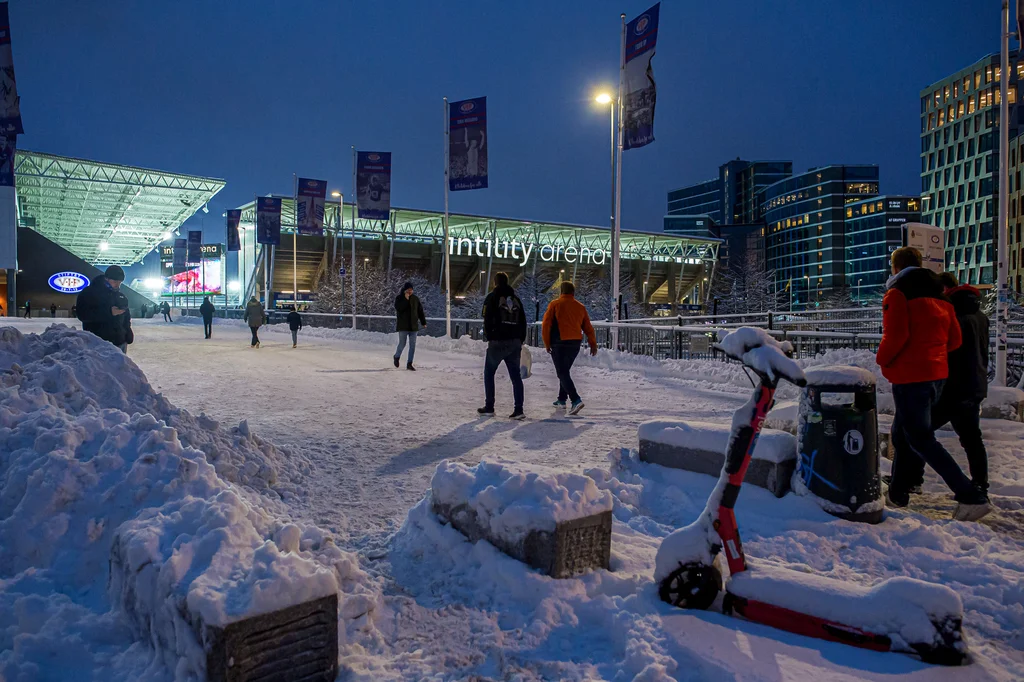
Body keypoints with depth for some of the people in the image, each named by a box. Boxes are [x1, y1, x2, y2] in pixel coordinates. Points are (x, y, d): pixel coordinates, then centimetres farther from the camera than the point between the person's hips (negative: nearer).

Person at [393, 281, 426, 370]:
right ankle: (397, 357, 28)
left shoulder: (415, 298, 8)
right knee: (402, 343, -2)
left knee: (412, 345, 1)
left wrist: (423, 322, 8)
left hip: (413, 325, 4)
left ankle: (409, 364, 6)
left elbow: (420, 311, 11)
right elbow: (398, 308, -19)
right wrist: (406, 299, -20)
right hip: (403, 325, -3)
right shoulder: (399, 298, -2)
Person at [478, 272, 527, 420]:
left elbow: (488, 320, -8)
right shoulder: (516, 299, 13)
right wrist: (521, 341, 14)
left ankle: (489, 407, 13)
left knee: (489, 373, 12)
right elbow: (523, 321, 11)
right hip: (515, 343, 4)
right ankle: (518, 410, -3)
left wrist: (489, 337, 2)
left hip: (497, 342, -4)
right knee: (516, 376, 3)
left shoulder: (492, 297, -2)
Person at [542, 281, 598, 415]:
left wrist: (547, 343, 0)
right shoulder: (580, 307, 8)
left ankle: (576, 400, -21)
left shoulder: (555, 304, -4)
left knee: (562, 373, -5)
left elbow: (546, 325, -8)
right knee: (565, 370, 21)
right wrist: (593, 344, 15)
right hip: (576, 343, 5)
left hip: (559, 343, -5)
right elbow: (588, 327, 9)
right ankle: (561, 399, 27)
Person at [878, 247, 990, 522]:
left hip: (910, 377, -9)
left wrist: (882, 359, -6)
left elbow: (895, 335, -22)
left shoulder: (897, 293, -11)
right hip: (937, 373, 9)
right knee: (903, 433, 18)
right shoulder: (938, 294, 13)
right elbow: (954, 339, 13)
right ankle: (897, 493, 25)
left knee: (920, 439, -4)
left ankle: (971, 497, -9)